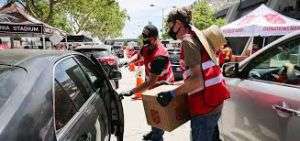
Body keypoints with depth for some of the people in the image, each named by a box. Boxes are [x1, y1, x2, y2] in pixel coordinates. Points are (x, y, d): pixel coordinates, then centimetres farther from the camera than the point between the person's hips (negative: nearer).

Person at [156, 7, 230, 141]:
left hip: (205, 105, -10)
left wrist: (172, 94, -19)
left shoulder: (188, 40, -16)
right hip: (214, 100, 10)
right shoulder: (197, 35, 13)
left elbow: (197, 80, -23)